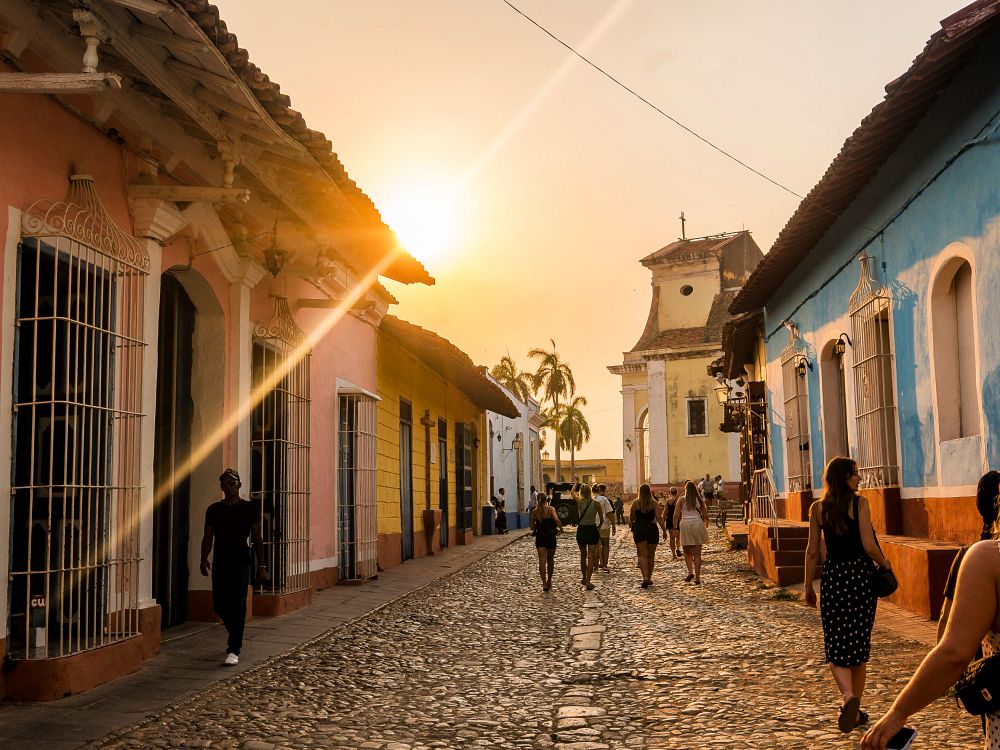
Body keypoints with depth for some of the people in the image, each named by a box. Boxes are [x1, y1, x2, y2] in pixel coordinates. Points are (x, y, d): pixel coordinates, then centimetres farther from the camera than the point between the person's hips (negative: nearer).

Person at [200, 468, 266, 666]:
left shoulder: (249, 509, 0)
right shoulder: (213, 510, 8)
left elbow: (257, 539, 2)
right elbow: (208, 537, 10)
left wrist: (261, 565, -3)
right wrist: (204, 559, -6)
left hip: (240, 563, -3)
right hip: (219, 563, 4)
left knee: (237, 606, -8)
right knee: (219, 605, 6)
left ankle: (234, 650, -5)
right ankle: (236, 636, 32)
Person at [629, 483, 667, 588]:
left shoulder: (636, 503, -2)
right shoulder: (654, 503, 0)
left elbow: (631, 517, 7)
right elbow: (659, 518, -7)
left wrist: (631, 525, 28)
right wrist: (664, 530, -3)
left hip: (639, 529, -2)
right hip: (652, 529, 2)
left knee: (642, 555, -4)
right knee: (651, 555, 15)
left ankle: (645, 578, -22)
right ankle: (649, 578, 23)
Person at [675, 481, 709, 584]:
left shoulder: (681, 500, 1)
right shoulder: (700, 500, 6)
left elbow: (676, 515, -5)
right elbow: (705, 515, 6)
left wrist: (675, 527, 5)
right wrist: (706, 525, 22)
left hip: (685, 525, -1)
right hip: (698, 524, 1)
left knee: (687, 552, 15)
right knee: (697, 554, 4)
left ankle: (690, 572, -3)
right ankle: (697, 578, 2)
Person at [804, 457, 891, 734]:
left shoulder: (818, 508, 1)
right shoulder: (860, 504, -7)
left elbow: (812, 551, 3)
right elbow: (869, 545, -12)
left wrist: (808, 586, 11)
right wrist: (884, 563, 8)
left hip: (832, 577, 1)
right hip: (861, 575, -1)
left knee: (836, 645, 5)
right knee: (859, 643, 12)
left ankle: (848, 697, -20)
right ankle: (855, 710, 19)